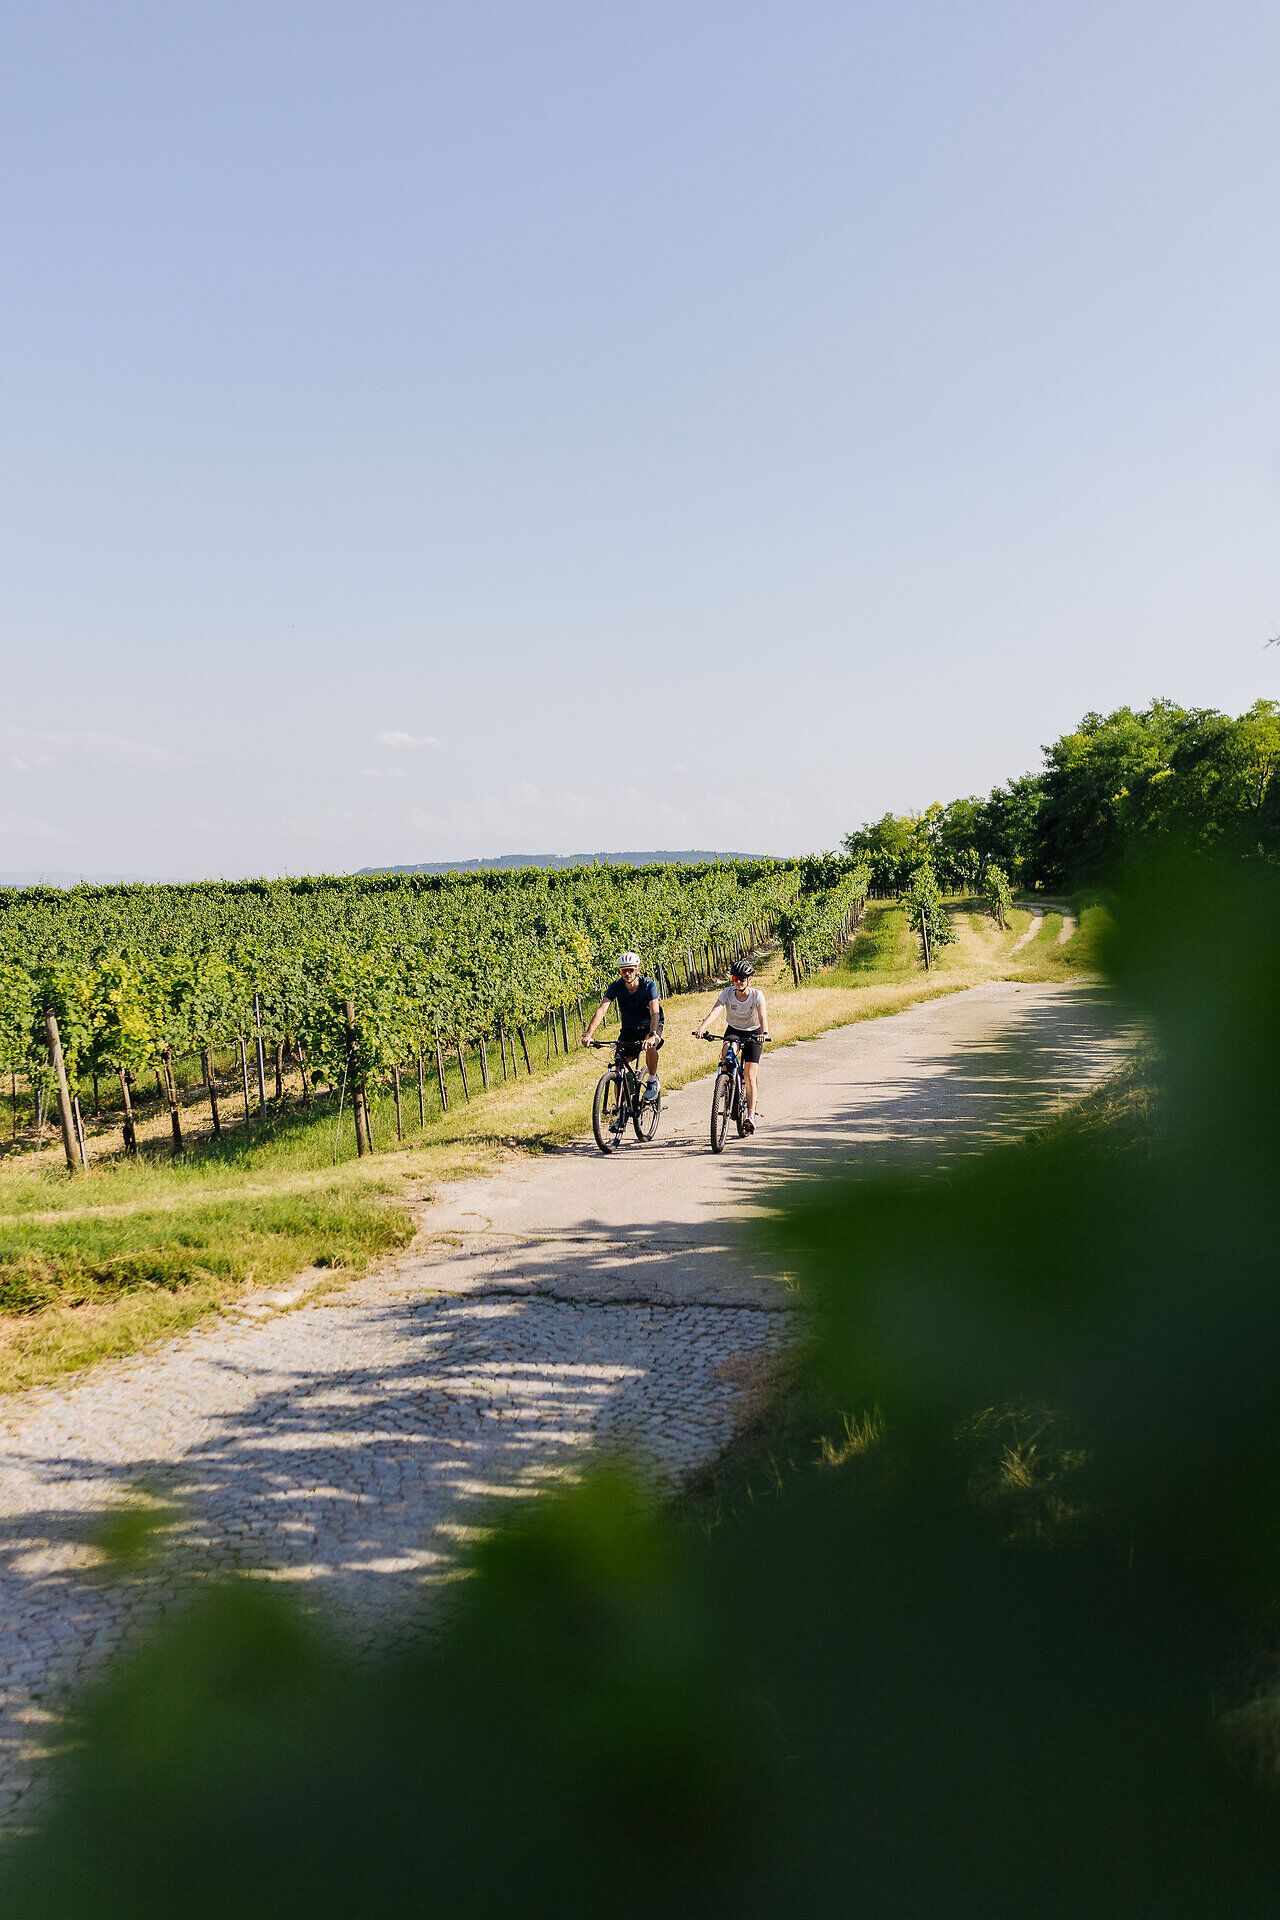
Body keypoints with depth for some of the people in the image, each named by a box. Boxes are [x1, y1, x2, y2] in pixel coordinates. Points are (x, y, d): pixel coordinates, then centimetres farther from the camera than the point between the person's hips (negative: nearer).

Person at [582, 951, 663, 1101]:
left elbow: (655, 1013, -37)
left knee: (650, 1046, -35)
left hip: (649, 1025, -3)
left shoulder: (648, 985, -25)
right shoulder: (616, 986, -18)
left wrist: (652, 1035, -55)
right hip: (628, 1028, 3)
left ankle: (653, 1081, -12)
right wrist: (588, 1034, -43)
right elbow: (601, 1010, -28)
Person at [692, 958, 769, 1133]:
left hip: (753, 1033, -2)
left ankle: (751, 1116, -8)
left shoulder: (756, 995, -21)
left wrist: (764, 1033, -56)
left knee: (750, 1075, -10)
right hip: (733, 1030, 2)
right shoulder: (727, 993, -18)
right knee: (726, 1054, -32)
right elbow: (715, 1010, -32)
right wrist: (702, 1028, -50)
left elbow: (763, 1016, -35)